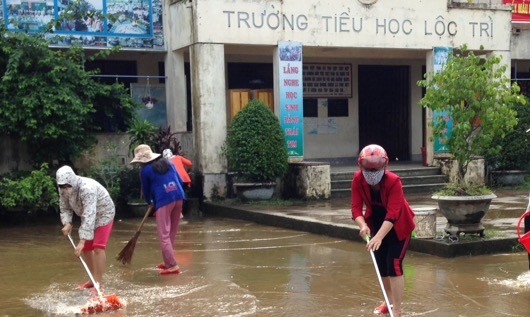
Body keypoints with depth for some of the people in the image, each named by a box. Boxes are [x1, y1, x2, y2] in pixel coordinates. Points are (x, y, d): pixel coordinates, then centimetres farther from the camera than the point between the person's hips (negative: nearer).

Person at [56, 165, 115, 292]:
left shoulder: (87, 188, -39)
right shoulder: (64, 190, -16)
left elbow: (89, 216, -44)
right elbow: (64, 208, 0)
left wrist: (82, 241, -47)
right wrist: (67, 223, -21)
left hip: (103, 214, -8)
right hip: (88, 215, 8)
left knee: (98, 247, -18)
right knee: (86, 248, 8)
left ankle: (99, 283, -15)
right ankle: (94, 279, 23)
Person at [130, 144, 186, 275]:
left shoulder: (145, 170, 0)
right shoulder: (167, 162, 16)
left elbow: (146, 189, 11)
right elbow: (180, 180, 17)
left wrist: (149, 202, 29)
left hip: (163, 200, -6)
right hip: (178, 197, 6)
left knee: (164, 235, -3)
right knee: (172, 233, 13)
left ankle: (172, 266, -10)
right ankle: (167, 261, 21)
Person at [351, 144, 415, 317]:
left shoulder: (394, 181, -33)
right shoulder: (357, 180, -20)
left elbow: (392, 214, -39)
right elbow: (356, 207, -22)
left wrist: (379, 237, -51)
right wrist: (363, 225, -43)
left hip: (398, 225, -5)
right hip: (377, 222, 5)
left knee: (394, 264, -14)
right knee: (380, 264, 12)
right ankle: (389, 301, 34)